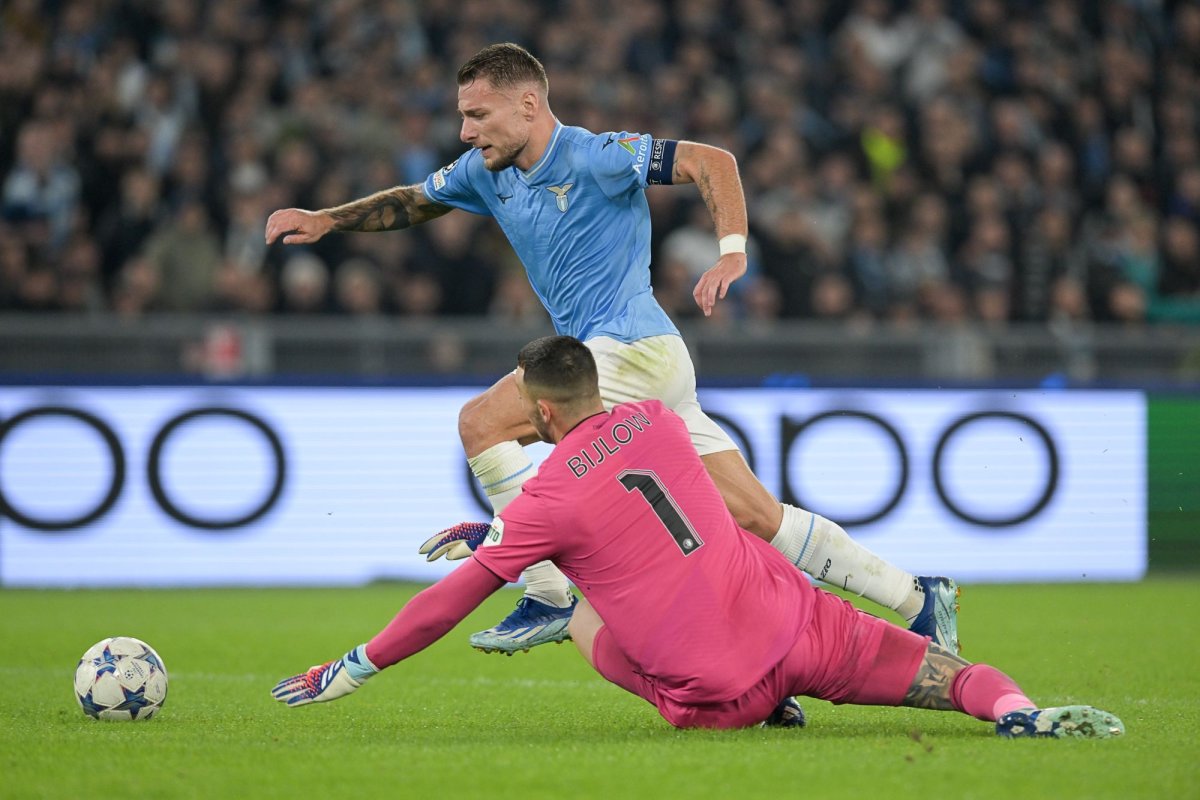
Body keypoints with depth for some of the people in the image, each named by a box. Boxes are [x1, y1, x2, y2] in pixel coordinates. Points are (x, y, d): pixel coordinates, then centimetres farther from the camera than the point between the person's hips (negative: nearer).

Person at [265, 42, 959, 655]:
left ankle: (551, 596, -15)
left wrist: (732, 253, -26)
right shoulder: (486, 172, 13)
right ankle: (916, 597, 6)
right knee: (757, 517, 3)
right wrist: (325, 220, 17)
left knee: (482, 423, -15)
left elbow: (711, 161, -15)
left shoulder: (595, 157, -12)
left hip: (634, 348, -8)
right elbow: (413, 202, 28)